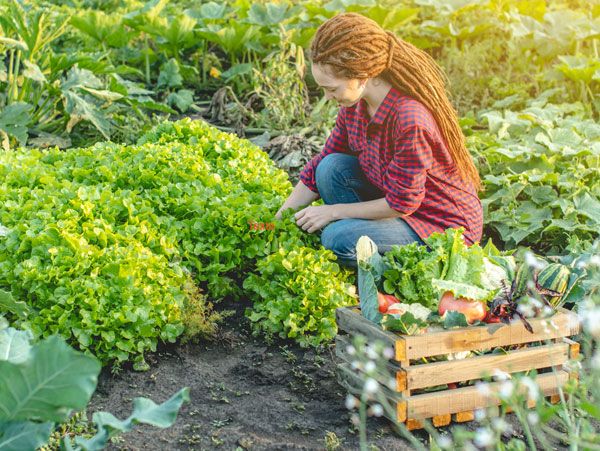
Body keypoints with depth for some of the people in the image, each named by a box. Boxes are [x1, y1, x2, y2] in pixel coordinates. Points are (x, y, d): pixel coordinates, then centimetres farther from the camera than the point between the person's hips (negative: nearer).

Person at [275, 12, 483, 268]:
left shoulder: (410, 119, -33)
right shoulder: (354, 103, -7)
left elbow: (401, 204, -25)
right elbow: (320, 166, 2)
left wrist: (333, 211, -16)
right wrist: (278, 219, -1)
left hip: (445, 227, -8)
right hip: (399, 197, 8)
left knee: (338, 239, -25)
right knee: (332, 167, -13)